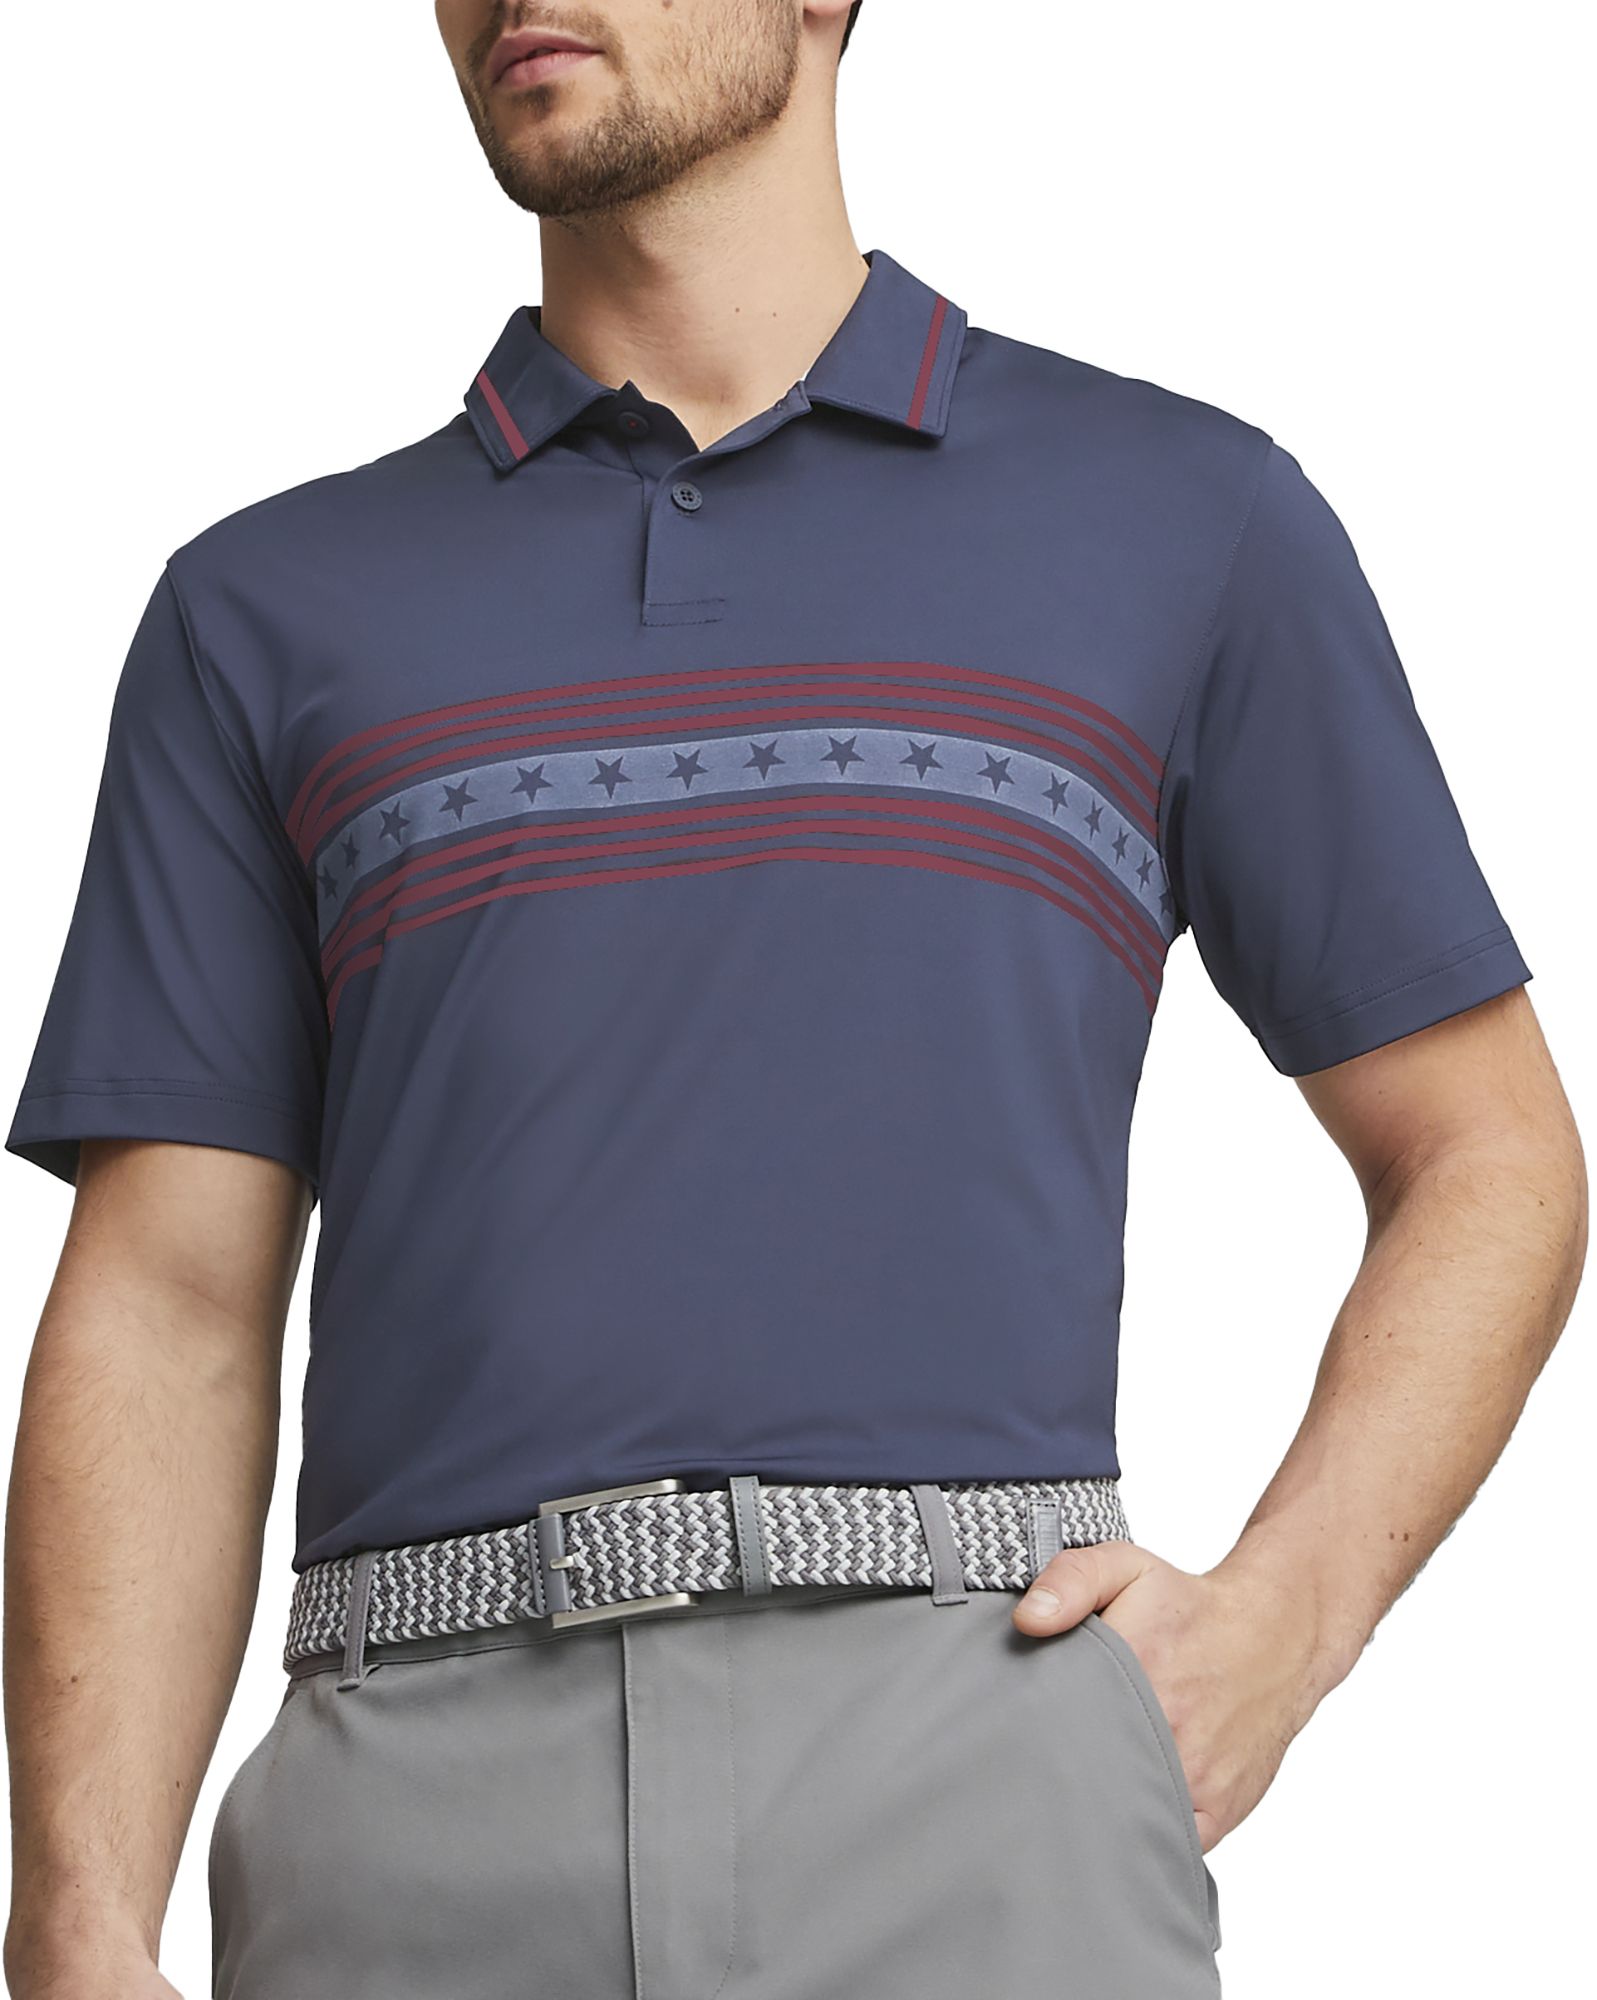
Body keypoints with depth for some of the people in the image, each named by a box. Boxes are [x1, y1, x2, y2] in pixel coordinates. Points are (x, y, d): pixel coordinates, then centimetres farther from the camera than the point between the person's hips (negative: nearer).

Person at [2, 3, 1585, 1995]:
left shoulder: (1183, 519, 11)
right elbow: (164, 1320, 9)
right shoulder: (265, 612, 15)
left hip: (983, 1820, -1)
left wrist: (1281, 1621, -1)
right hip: (414, 1829, 2)